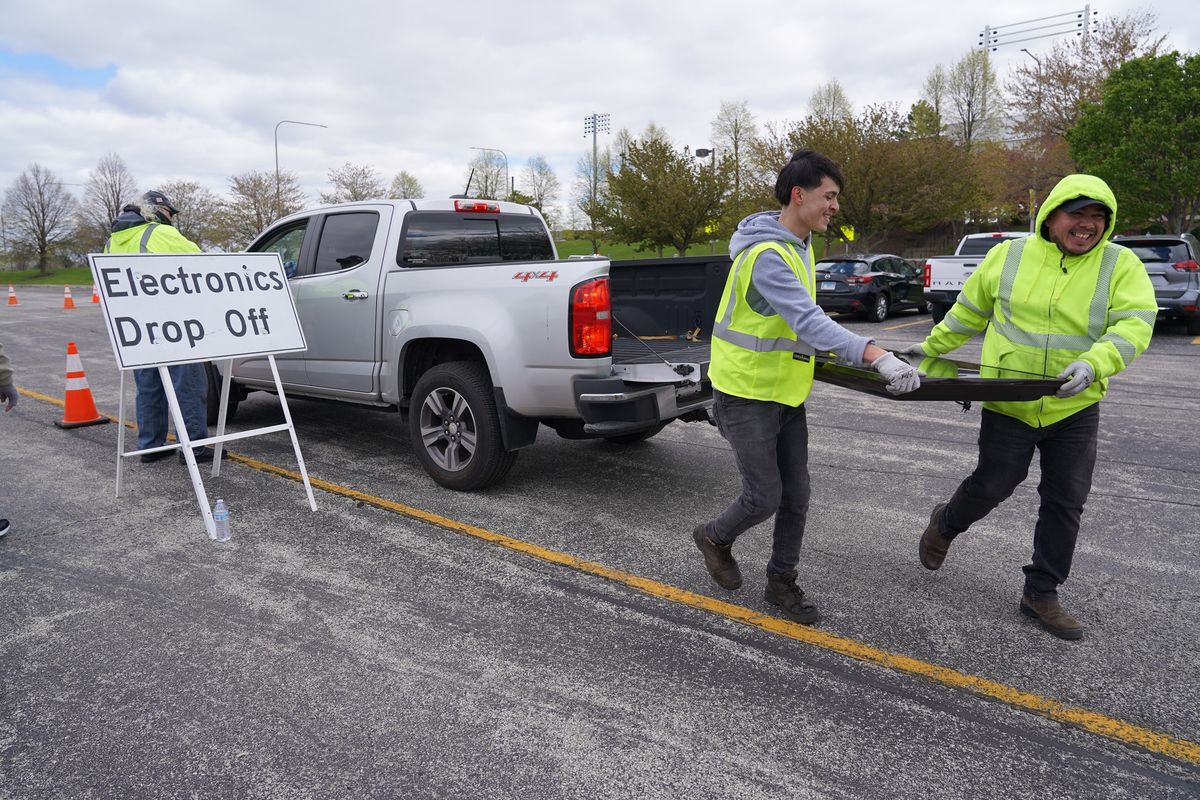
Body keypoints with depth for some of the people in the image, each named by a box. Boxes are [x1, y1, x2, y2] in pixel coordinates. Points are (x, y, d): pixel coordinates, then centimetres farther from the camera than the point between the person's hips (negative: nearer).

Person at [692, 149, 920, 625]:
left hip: (786, 392, 9)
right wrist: (877, 356, -43)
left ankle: (781, 581, 27)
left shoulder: (800, 244, 8)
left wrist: (829, 349, 20)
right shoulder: (767, 254, -24)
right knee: (765, 497, 0)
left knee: (795, 496, 10)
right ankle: (714, 537, 30)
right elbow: (808, 320, -36)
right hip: (747, 394, -9)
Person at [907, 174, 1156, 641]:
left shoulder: (1121, 265, -3)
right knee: (993, 486, 6)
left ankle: (1041, 593, 23)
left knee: (1066, 502, 6)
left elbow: (1134, 324, -15)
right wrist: (933, 346, 16)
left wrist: (1094, 362, -32)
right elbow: (969, 310, 11)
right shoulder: (1008, 256, -1)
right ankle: (945, 524, 38)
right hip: (1008, 405, -1)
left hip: (1075, 409, 1)